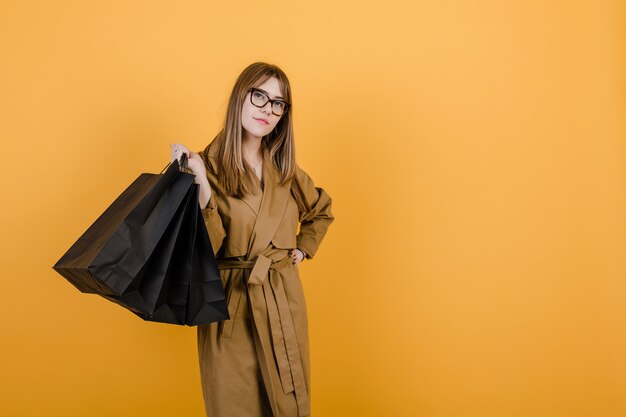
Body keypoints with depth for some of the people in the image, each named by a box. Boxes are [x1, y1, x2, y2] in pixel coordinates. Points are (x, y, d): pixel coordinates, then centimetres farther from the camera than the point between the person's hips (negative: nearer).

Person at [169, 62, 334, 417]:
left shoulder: (284, 170, 5)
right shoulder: (208, 166, -9)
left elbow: (322, 211, 25)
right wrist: (200, 187, -28)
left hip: (284, 301, 4)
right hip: (229, 306, -4)